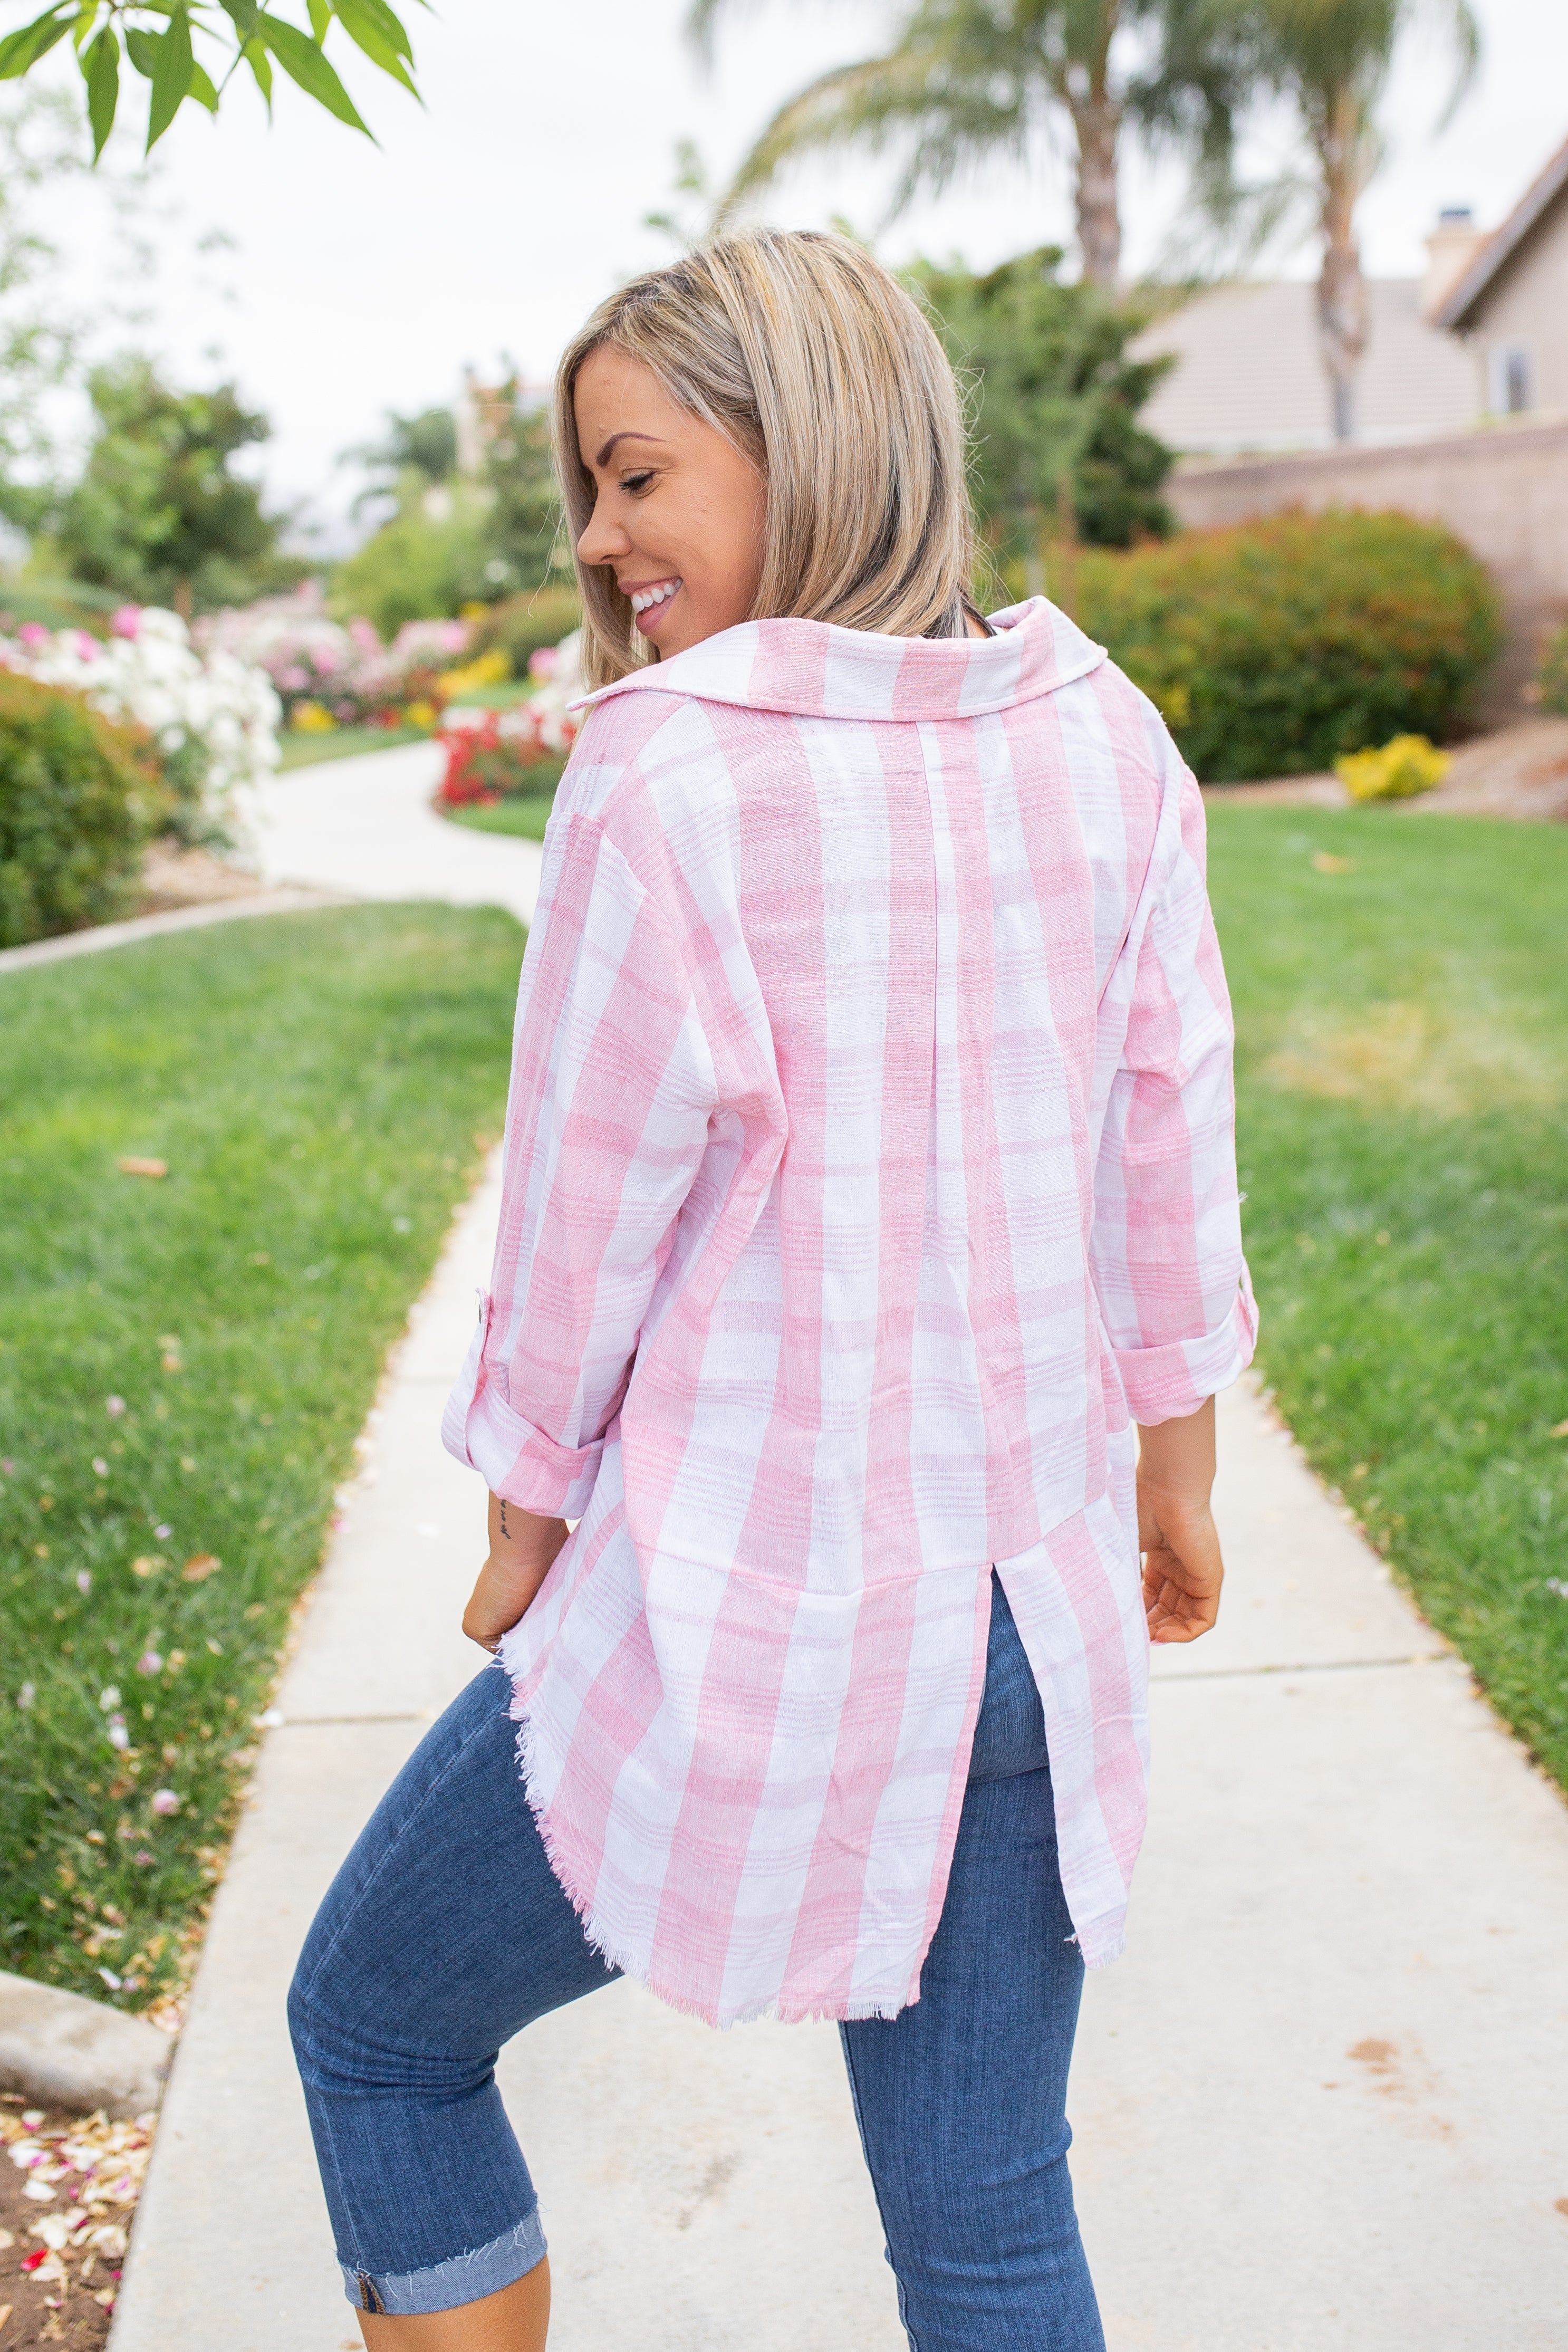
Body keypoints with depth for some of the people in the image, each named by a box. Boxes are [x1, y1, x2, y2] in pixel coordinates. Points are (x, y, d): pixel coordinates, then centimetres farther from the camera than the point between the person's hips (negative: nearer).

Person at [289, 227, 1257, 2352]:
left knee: (373, 2027, 22)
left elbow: (592, 1221, -10)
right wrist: (1176, 1467, 20)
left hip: (740, 1621, -5)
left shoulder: (667, 774, -17)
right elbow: (1171, 1161, 6)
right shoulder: (1107, 743, -1)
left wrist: (526, 1529, 7)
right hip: (1037, 1617, 6)